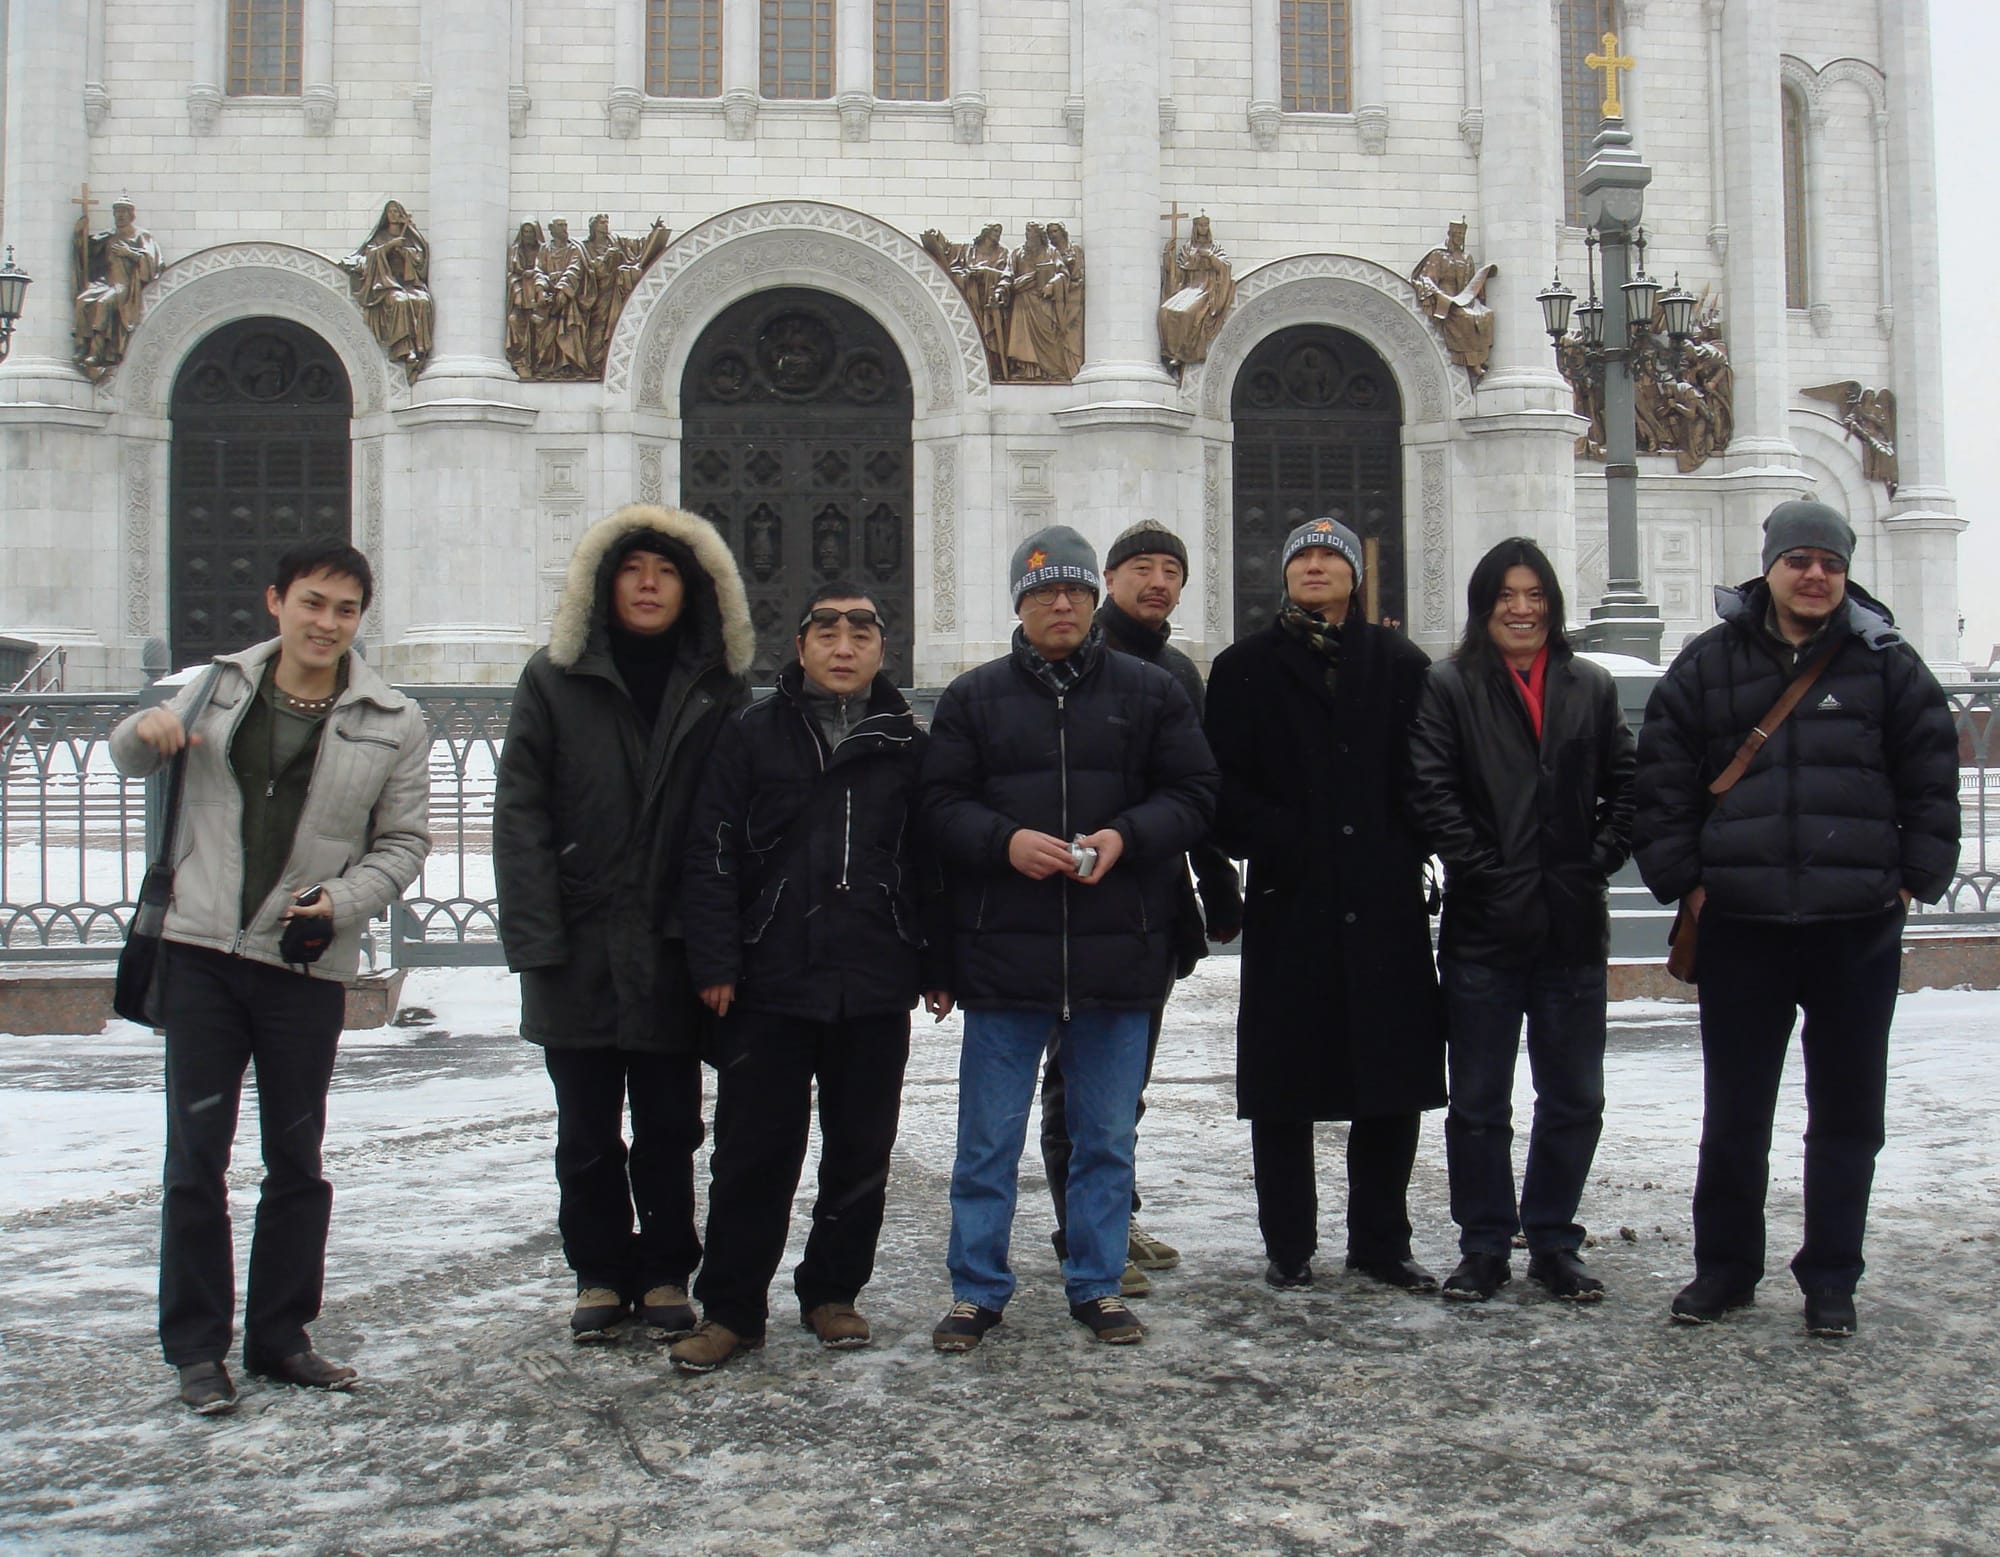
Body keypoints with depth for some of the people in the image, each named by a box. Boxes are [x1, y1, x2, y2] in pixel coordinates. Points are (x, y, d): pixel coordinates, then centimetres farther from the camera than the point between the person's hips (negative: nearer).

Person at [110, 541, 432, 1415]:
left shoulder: (393, 724, 0)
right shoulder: (217, 688, 6)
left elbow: (404, 842, 3)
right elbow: (130, 762, 22)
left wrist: (340, 901, -14)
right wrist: (146, 730, -3)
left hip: (309, 966, 0)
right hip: (201, 953, 1)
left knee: (296, 1160, 9)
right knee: (195, 1154, 0)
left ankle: (280, 1337, 22)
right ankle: (197, 1348, 11)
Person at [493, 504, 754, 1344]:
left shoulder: (720, 690, 6)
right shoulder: (556, 680, 2)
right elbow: (519, 812, -3)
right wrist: (534, 937, -12)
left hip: (672, 950, 0)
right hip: (579, 949, 0)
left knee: (669, 1126, 8)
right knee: (587, 1131, 9)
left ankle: (665, 1274, 22)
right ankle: (599, 1275, 23)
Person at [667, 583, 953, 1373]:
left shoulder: (905, 744, 9)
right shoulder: (752, 736, 3)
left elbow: (932, 863, 11)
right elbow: (711, 856, 0)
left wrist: (935, 967, 7)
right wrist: (715, 964, -7)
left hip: (876, 989, 2)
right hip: (769, 985, -2)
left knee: (861, 1150, 9)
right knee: (753, 1151, 2)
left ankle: (833, 1293, 24)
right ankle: (731, 1308, 12)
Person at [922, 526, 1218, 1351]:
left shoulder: (1151, 692, 7)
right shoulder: (973, 697, 7)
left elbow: (1193, 796, 3)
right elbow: (941, 805, 2)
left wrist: (1126, 836, -15)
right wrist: (1005, 840, -17)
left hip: (1118, 956, 1)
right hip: (1002, 954, 0)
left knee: (1107, 1137, 11)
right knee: (988, 1141, 6)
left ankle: (1098, 1284, 24)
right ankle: (976, 1289, 18)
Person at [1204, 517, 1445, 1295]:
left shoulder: (1401, 665, 12)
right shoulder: (1244, 668, 7)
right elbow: (1224, 785, 0)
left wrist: (1407, 851, -5)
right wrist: (1283, 844, -12)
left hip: (1387, 908, 2)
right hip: (1289, 904, -2)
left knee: (1394, 1083, 6)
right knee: (1284, 1088, 3)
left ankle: (1381, 1242, 20)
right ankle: (1289, 1248, 14)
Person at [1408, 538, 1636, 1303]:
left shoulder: (1591, 686, 10)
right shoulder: (1449, 687, 1)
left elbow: (1626, 788, 10)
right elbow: (1431, 794, -7)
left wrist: (1598, 861, -4)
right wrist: (1489, 874, -12)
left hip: (1574, 925, 3)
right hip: (1484, 925, -3)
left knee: (1574, 1097, 9)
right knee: (1479, 1101, 5)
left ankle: (1553, 1241, 22)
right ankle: (1483, 1246, 16)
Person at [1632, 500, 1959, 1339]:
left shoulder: (1887, 664, 4)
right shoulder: (1708, 665, 3)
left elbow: (1932, 777, 7)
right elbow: (1661, 780, 5)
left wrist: (1917, 877, 1)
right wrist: (1681, 879, -1)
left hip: (1860, 926, 0)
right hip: (1740, 925, 0)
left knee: (1847, 1111, 8)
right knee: (1733, 1111, 8)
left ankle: (1831, 1277, 20)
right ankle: (1725, 1267, 21)